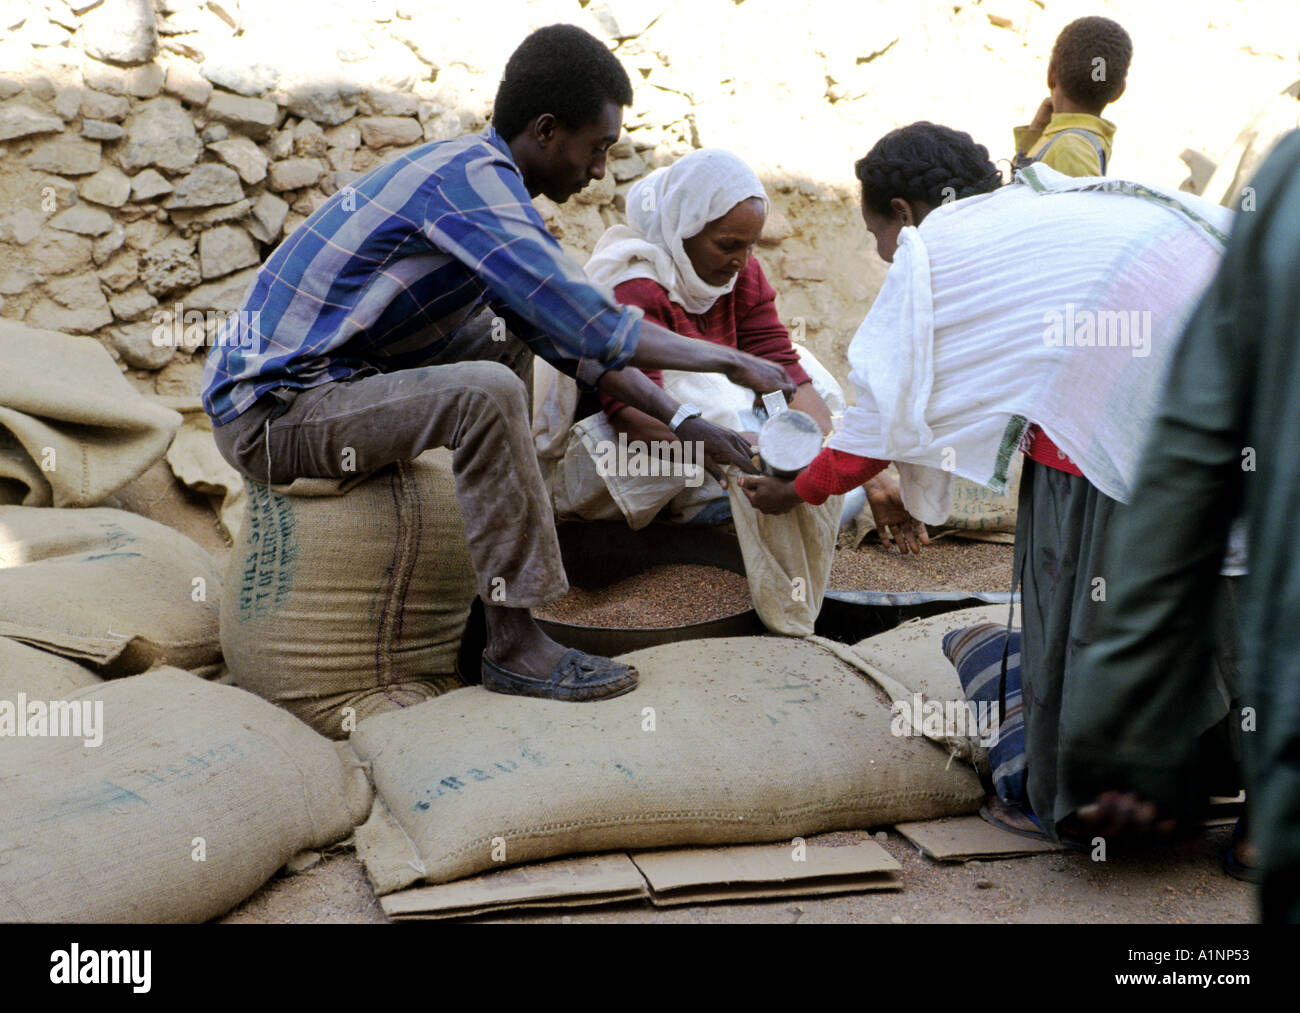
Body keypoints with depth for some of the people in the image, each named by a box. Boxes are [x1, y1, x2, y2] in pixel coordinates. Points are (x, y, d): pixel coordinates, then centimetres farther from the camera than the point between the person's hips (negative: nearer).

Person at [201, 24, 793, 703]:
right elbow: (582, 321, -28)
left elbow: (568, 337, 13)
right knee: (486, 392, -29)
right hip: (266, 411, -10)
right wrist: (727, 360, -17)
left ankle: (505, 537, 19)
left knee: (505, 339, 18)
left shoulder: (478, 174, 10)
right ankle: (514, 645, -19)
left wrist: (679, 423, 8)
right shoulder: (470, 177, -20)